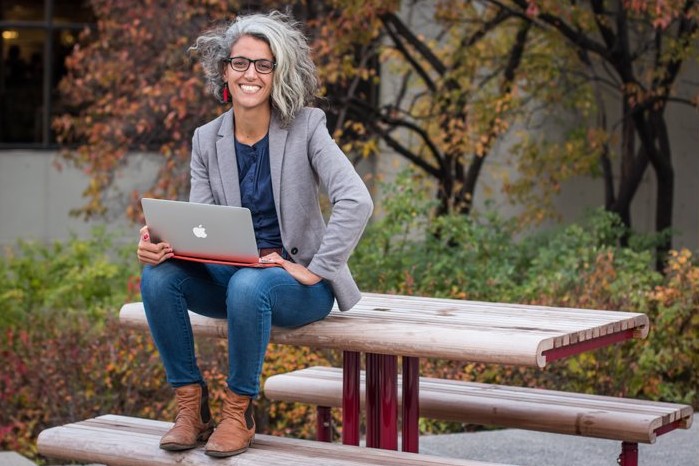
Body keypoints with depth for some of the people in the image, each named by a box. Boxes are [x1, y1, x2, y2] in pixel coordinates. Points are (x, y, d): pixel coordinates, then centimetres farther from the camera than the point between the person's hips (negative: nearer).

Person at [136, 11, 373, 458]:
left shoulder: (306, 127, -9)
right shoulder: (207, 140, 4)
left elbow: (357, 202, -19)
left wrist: (316, 270, -21)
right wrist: (159, 241, -23)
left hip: (297, 282, -4)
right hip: (230, 275, 4)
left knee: (248, 285, -37)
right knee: (158, 275, -22)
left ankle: (239, 412, -16)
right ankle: (191, 405, -11)